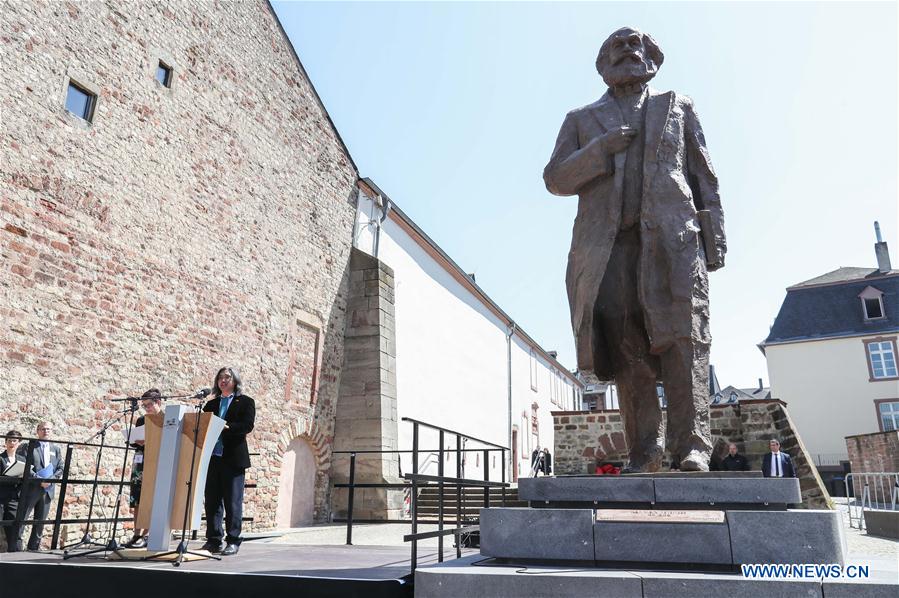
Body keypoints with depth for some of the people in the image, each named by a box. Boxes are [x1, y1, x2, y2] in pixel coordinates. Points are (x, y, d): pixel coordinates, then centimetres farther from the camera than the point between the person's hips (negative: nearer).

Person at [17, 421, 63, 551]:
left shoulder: (56, 449, 16)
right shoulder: (29, 446, 3)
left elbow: (60, 469, 12)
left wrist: (51, 479, -8)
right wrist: (38, 479, -17)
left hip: (47, 490, 4)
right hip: (31, 488, -4)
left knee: (40, 520, 8)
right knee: (21, 517, -5)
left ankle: (34, 546, 15)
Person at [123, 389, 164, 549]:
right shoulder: (141, 420, 16)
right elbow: (134, 442, 18)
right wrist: (138, 442, -4)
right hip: (140, 462, 6)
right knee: (137, 501, 4)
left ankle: (146, 535, -3)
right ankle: (137, 534, 10)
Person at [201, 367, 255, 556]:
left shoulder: (245, 402, 5)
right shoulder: (211, 404, 20)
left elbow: (248, 425, -9)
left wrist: (227, 426, -22)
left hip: (233, 458, -5)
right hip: (212, 457, 5)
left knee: (233, 501, -3)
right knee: (212, 501, 6)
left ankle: (233, 541, 4)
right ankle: (213, 540, 14)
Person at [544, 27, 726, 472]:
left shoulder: (677, 107, 26)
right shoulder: (582, 120, 25)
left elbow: (703, 174, 18)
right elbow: (555, 178, 13)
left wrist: (715, 235, 5)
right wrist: (600, 149, -3)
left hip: (671, 235, 0)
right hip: (608, 241, 0)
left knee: (681, 332, -15)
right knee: (625, 343, -7)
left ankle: (691, 446, -16)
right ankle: (643, 451, -3)